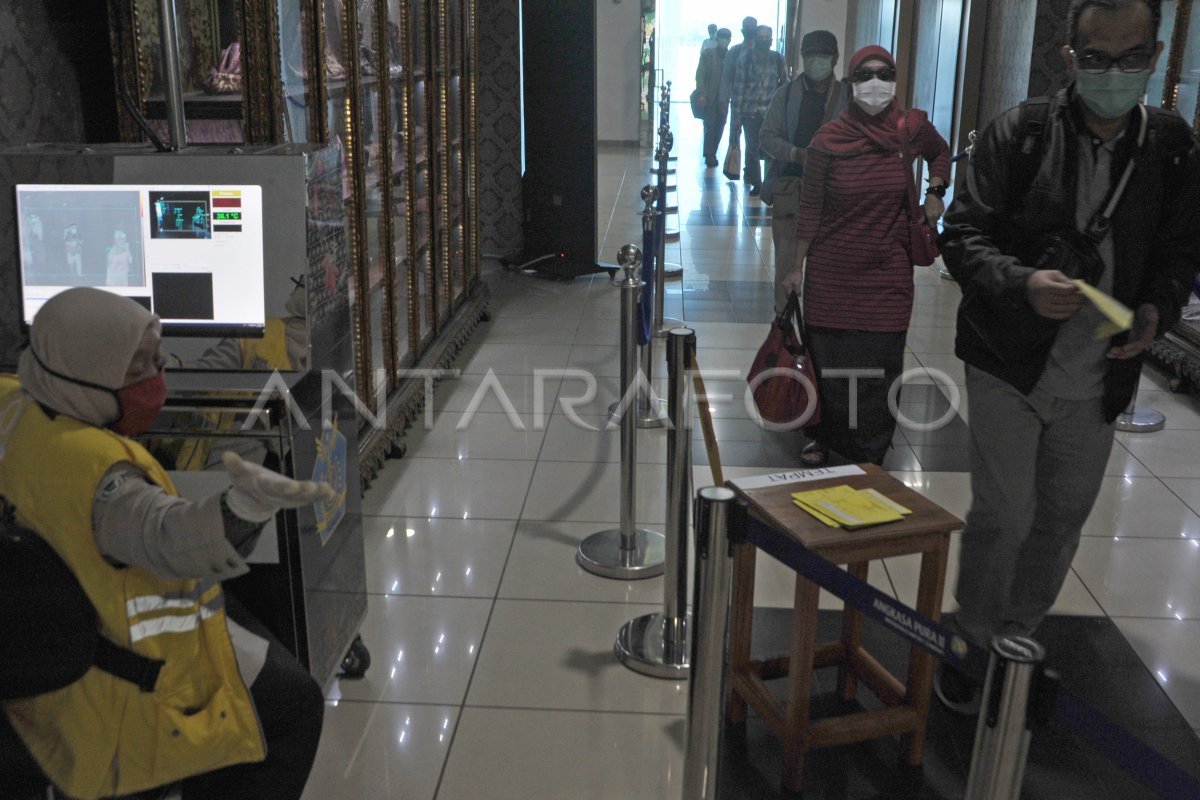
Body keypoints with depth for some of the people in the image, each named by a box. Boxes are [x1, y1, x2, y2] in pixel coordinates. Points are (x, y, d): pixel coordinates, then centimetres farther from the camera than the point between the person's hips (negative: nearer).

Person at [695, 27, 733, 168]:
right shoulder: (707, 54, 2)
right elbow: (700, 74, -1)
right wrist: (702, 94, -10)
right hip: (710, 98, -2)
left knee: (719, 128, 4)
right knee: (710, 127, -5)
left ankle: (711, 155, 15)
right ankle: (709, 155, 1)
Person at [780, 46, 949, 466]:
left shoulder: (913, 127, -3)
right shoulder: (828, 140, -7)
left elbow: (941, 153, 21)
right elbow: (810, 208, 0)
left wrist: (934, 193, 5)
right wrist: (797, 268, 2)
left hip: (889, 272, 1)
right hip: (832, 270, -1)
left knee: (881, 362, 4)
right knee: (828, 358, 6)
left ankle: (871, 450, 21)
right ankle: (823, 438, 28)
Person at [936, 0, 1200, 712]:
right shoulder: (1019, 135, -9)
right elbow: (964, 236, -10)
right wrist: (1023, 285, -28)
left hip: (1098, 381, 4)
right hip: (1010, 366, -4)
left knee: (1064, 519, 16)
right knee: (1003, 514, -2)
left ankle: (1020, 635, 39)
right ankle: (973, 646, 21)